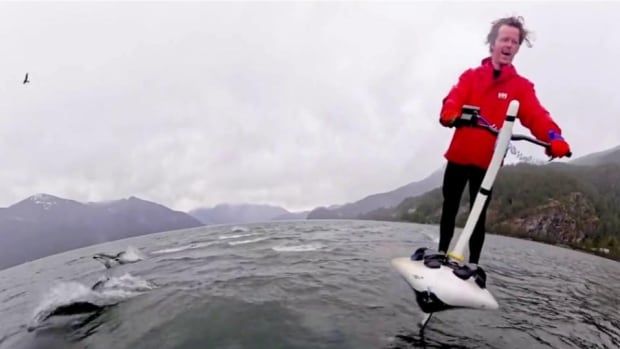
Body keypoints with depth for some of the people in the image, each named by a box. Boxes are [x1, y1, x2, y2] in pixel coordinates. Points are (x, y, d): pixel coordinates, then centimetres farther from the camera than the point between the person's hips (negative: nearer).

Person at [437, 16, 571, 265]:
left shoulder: (522, 86, 4)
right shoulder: (470, 76, 5)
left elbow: (536, 115, -11)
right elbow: (454, 100, -12)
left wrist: (554, 137, -32)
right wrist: (449, 115, -37)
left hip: (487, 161, -1)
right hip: (458, 155, 1)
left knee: (478, 214, 5)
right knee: (449, 208, 11)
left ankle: (473, 264, 14)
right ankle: (441, 253, 26)